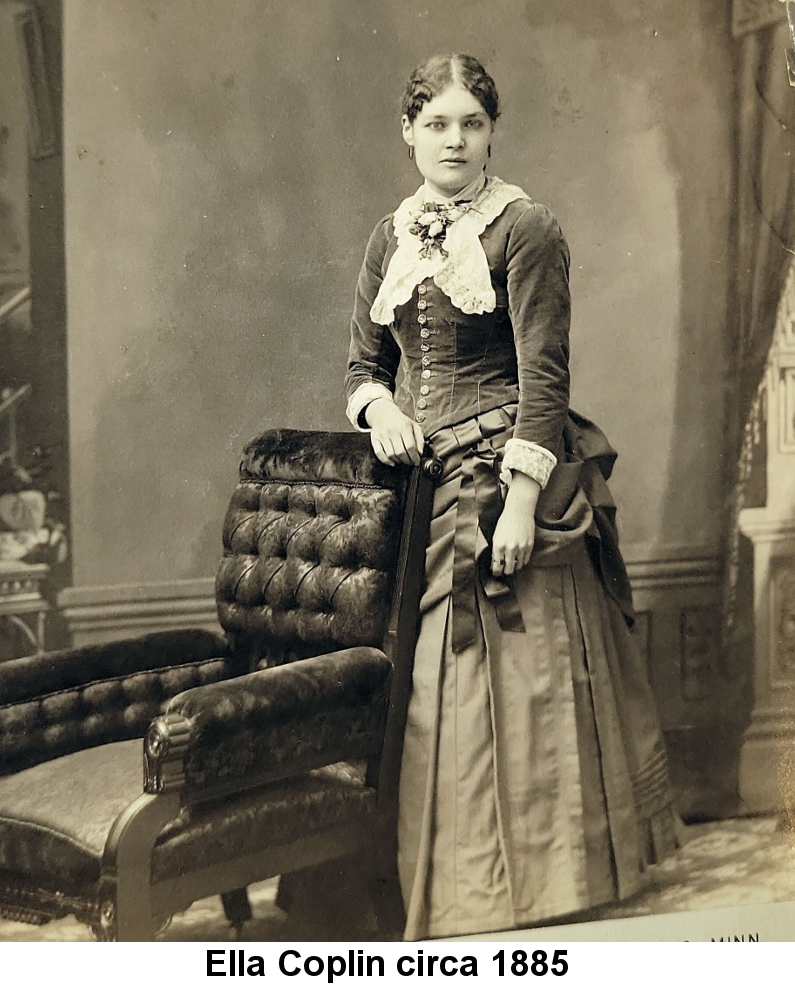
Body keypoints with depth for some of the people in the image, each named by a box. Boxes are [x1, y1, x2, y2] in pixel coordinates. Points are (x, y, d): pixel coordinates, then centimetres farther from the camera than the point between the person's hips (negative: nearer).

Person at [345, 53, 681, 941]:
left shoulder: (523, 228, -7)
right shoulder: (392, 235, 12)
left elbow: (543, 374, -13)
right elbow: (363, 363, 17)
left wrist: (521, 499, -19)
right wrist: (379, 408, -6)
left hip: (504, 475, -6)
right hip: (420, 481, 6)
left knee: (518, 674, -1)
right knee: (428, 685, 8)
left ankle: (536, 870, 14)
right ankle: (443, 875, 21)